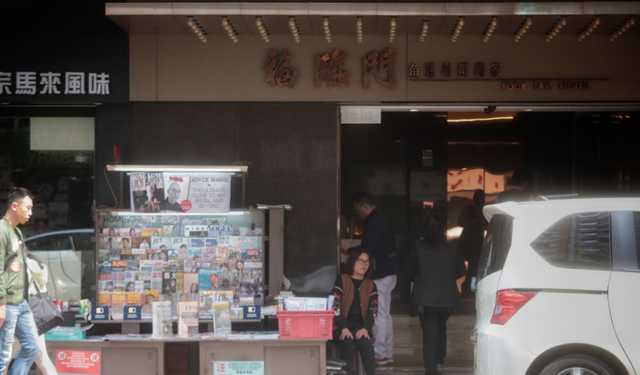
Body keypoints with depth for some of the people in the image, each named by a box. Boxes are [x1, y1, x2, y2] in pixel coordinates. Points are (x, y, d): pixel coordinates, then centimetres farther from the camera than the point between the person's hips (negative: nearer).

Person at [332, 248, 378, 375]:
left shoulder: (371, 285, 14)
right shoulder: (341, 280, 4)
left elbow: (373, 309, 2)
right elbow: (336, 306, -6)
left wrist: (365, 329, -17)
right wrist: (344, 328, -20)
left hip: (360, 327, 2)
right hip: (341, 327, -2)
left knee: (364, 341, -30)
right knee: (348, 342, -33)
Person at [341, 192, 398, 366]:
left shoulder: (374, 223, -17)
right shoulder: (381, 219, 15)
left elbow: (365, 250, -22)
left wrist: (348, 250, -5)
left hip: (380, 275, -11)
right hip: (388, 273, 11)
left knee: (379, 315, -6)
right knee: (385, 314, 13)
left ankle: (379, 354, -3)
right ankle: (387, 353, 18)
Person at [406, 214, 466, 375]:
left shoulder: (418, 249, -9)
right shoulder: (452, 250, -2)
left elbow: (409, 274, -1)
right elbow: (461, 272, 11)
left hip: (425, 299, -3)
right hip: (448, 299, 3)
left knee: (429, 333, 2)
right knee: (441, 328, 26)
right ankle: (439, 361, 28)